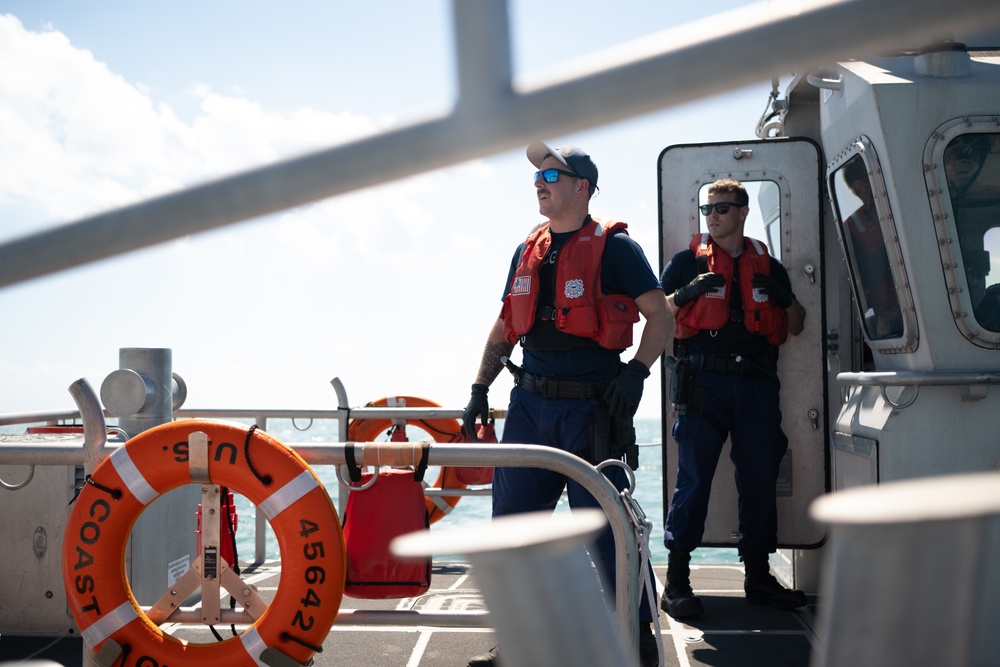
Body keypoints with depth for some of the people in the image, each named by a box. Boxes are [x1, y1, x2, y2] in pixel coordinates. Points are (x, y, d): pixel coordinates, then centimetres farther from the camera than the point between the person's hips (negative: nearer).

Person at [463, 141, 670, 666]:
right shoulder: (527, 251, 14)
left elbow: (660, 316, -4)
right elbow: (504, 327, 20)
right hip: (530, 406, 6)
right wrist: (480, 389, 14)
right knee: (511, 522, 7)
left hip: (593, 408, -6)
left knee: (609, 527, 0)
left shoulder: (613, 247, -3)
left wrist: (635, 373, -15)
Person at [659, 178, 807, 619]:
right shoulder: (687, 262, 10)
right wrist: (686, 294, -14)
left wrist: (784, 298, 0)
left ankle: (757, 576, 17)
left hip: (756, 383, 3)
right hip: (703, 380, -3)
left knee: (760, 479, 6)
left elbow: (795, 327, 20)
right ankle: (676, 580, -1)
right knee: (693, 478, -6)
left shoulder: (767, 266, 17)